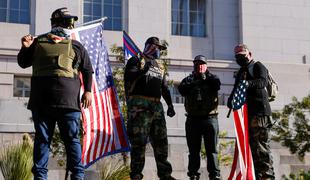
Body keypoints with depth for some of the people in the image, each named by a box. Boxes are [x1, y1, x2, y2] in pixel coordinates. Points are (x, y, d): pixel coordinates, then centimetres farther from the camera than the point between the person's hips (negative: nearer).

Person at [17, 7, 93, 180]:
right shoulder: (39, 42, 14)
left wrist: (88, 91, 0)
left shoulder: (76, 46, 12)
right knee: (42, 139, 4)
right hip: (41, 100, 1)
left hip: (67, 100, -1)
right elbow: (23, 63, 20)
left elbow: (88, 70, 12)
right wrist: (25, 48, 0)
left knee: (72, 138, -2)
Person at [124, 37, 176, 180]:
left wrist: (170, 105, 18)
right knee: (139, 140, -10)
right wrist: (143, 70, -24)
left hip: (156, 106, 7)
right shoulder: (136, 61, 5)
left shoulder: (159, 66, 25)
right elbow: (128, 77, -12)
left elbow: (165, 88, 26)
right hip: (140, 106, -7)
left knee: (161, 140, 6)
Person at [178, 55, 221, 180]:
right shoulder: (189, 79, 14)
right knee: (194, 150, 6)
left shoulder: (211, 78, 12)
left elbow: (217, 84, -10)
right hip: (193, 119, 1)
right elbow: (181, 89, -6)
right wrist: (195, 82, -12)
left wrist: (207, 75, -8)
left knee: (212, 150, -1)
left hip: (210, 118, -1)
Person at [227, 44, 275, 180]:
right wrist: (231, 100, 5)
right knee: (251, 143, 8)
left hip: (259, 110, -8)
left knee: (261, 143, -12)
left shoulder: (258, 66, 2)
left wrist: (248, 83, -34)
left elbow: (263, 82, -17)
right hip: (246, 111, 8)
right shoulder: (241, 72, 25)